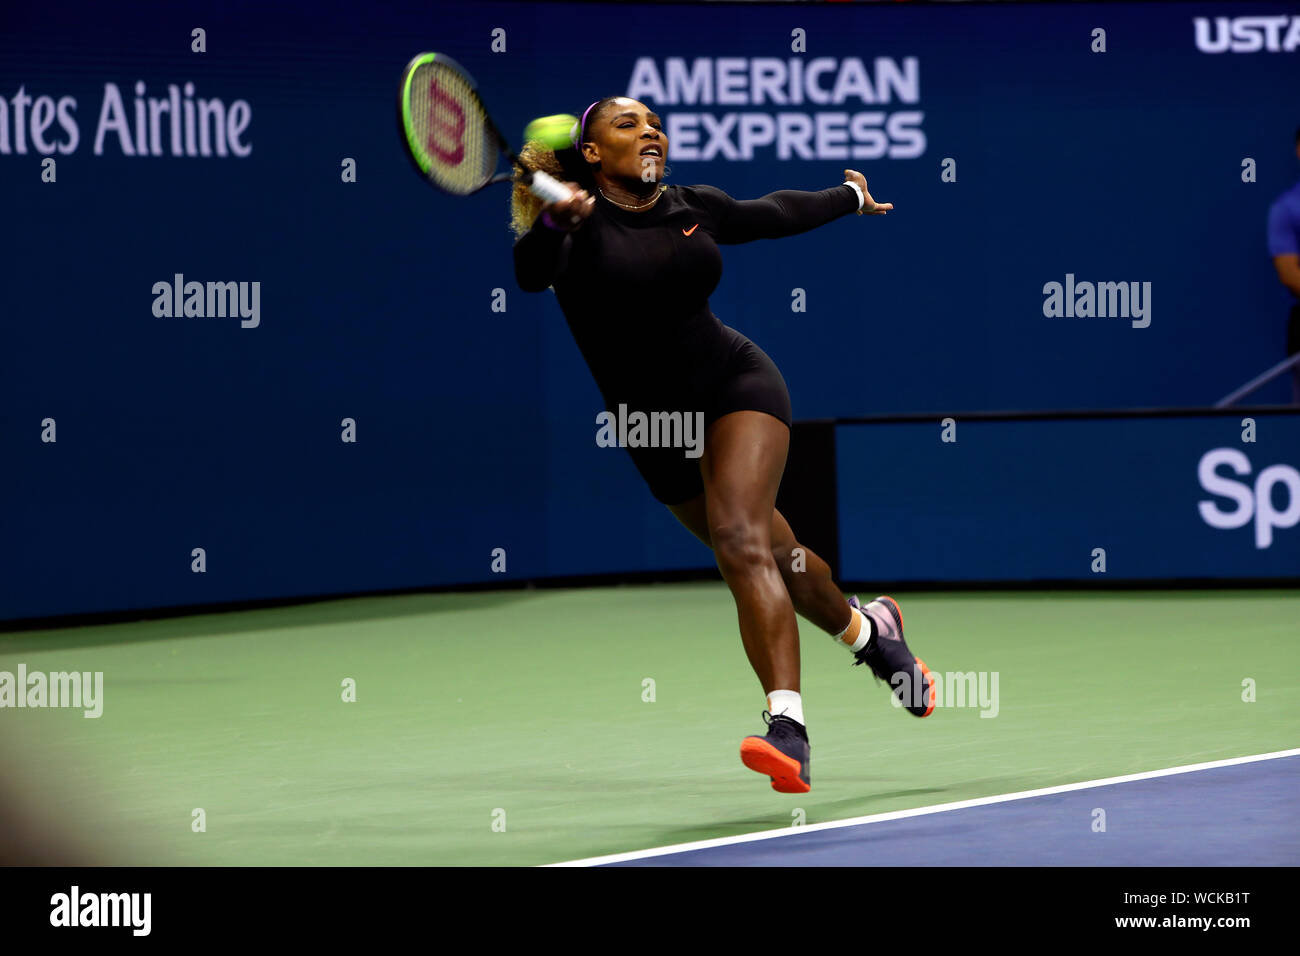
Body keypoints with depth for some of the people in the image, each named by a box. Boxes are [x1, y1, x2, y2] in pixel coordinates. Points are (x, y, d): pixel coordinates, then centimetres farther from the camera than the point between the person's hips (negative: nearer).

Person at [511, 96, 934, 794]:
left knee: (741, 542, -23)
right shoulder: (581, 224, -9)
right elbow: (530, 273, -32)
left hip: (736, 384, -1)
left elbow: (775, 213, 24)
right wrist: (553, 221, -53)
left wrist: (849, 197, 40)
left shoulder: (695, 208, 3)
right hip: (655, 423, 1)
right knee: (772, 555, 13)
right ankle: (869, 630, 45)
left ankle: (787, 729, -35)